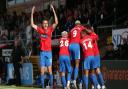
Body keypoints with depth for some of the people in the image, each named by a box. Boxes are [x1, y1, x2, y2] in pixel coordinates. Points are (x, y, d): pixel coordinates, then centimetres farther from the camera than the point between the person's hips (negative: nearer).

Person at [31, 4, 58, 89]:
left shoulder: (50, 29, 1)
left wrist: (53, 11, -15)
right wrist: (32, 13, 2)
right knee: (42, 71, 2)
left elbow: (56, 22, -10)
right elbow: (32, 24, 7)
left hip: (49, 52, -2)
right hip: (42, 52, 2)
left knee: (50, 70, -2)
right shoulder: (40, 30, 7)